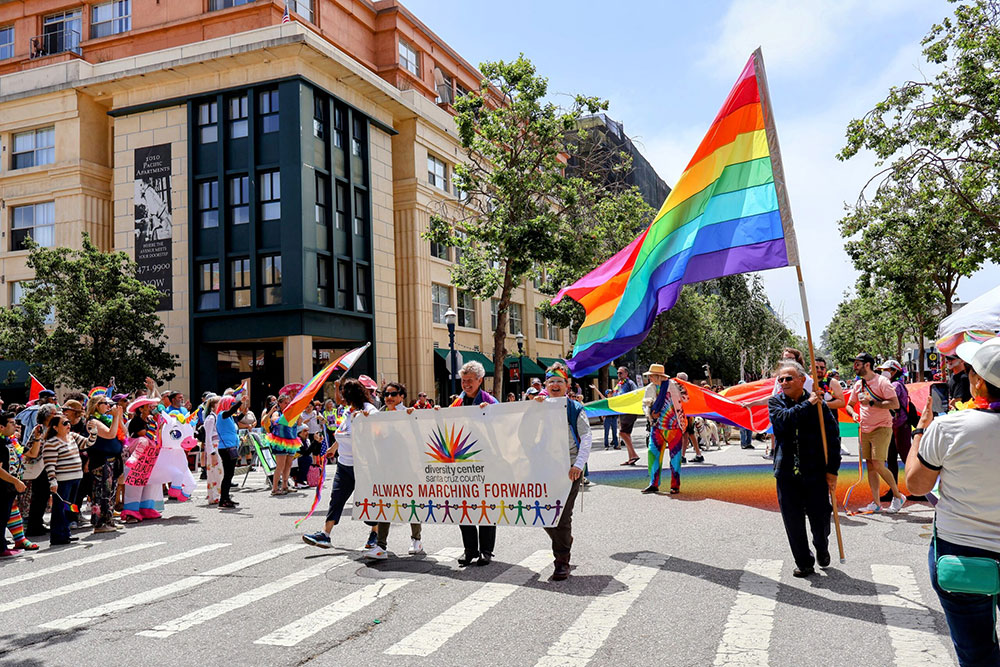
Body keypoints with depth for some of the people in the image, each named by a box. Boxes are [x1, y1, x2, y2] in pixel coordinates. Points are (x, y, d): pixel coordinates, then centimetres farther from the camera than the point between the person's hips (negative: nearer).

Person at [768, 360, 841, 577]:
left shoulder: (819, 404, -2)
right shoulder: (775, 402, 4)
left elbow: (833, 437, -1)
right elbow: (783, 419, -18)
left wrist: (832, 469, -5)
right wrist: (807, 404, -17)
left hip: (815, 472, -1)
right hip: (787, 473, 1)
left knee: (820, 519, 5)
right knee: (793, 521, 4)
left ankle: (822, 548, 38)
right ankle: (804, 563, 22)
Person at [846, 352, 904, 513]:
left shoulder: (881, 382, -10)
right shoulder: (858, 384, 12)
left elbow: (895, 404, -18)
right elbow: (849, 405, 21)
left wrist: (871, 403, -21)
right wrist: (854, 413, -1)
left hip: (881, 429, -7)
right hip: (864, 430, 7)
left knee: (878, 465, -13)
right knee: (870, 466, 7)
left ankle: (898, 496, 7)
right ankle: (876, 503, 12)